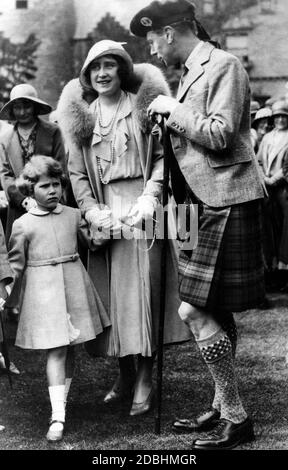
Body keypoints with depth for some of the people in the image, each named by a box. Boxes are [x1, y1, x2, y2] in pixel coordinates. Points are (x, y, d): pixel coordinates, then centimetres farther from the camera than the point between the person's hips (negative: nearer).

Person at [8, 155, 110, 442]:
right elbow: (15, 264, 3)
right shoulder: (22, 224, -2)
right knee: (56, 350, -9)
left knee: (69, 348, 12)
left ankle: (62, 399, 30)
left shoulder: (73, 215, 7)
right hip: (42, 289, -4)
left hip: (74, 286, 4)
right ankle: (57, 417, -10)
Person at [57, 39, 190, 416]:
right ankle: (125, 374, 19)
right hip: (105, 211, 3)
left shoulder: (144, 104, -1)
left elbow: (163, 155, -4)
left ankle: (145, 380, 4)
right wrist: (92, 210, -4)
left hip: (140, 206, -3)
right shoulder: (81, 114, 8)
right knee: (111, 293, 5)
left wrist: (149, 198, -15)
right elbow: (76, 172, 8)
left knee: (142, 290, -5)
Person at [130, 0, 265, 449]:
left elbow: (219, 135, -19)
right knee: (215, 312, 13)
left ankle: (236, 418, 1)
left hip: (228, 203, -9)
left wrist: (173, 109, -10)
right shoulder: (191, 72, 17)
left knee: (195, 311, -10)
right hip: (206, 202, 9)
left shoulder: (224, 65, -10)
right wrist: (169, 121, 9)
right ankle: (223, 407, 24)